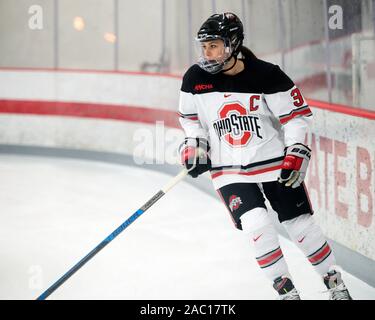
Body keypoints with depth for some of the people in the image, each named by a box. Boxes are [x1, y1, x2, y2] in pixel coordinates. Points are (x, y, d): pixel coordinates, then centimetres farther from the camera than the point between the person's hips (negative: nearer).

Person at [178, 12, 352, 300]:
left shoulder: (267, 76, -15)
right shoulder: (196, 79, -5)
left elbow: (297, 114, -8)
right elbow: (189, 115, 12)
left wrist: (297, 153, -14)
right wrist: (194, 146, -1)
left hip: (275, 162, -1)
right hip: (229, 170, 1)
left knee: (300, 226, 4)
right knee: (257, 226, -17)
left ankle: (334, 281, 23)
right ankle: (286, 290, -1)